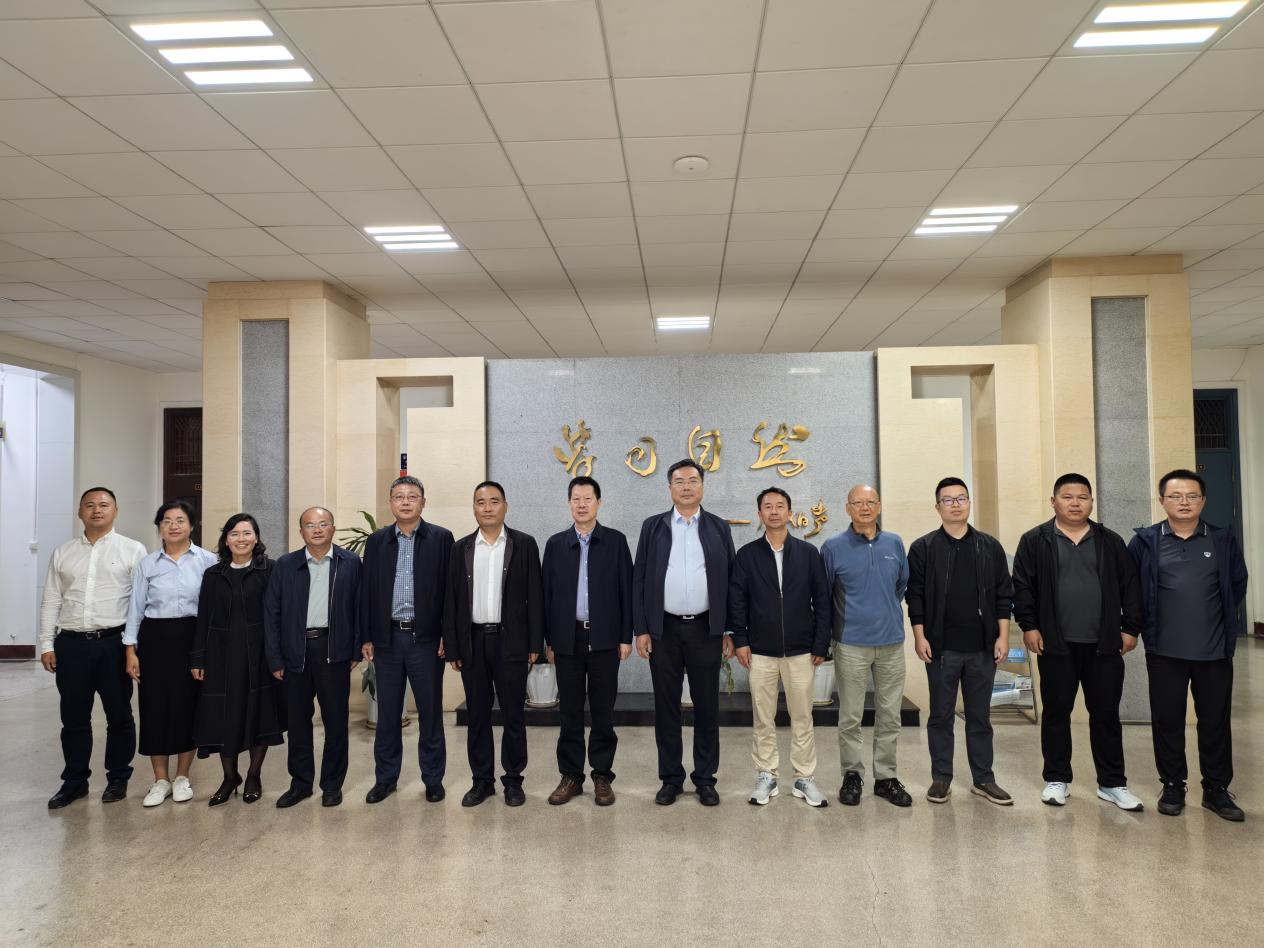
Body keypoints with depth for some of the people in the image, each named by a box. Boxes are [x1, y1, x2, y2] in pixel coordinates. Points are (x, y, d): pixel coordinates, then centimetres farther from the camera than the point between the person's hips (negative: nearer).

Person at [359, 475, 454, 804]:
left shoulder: (441, 538, -1)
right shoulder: (376, 541, 7)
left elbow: (449, 589, -3)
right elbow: (367, 590, 7)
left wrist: (447, 635, -7)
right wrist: (366, 637, 3)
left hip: (426, 638, -2)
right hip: (387, 638, 2)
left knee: (430, 711, 6)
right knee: (387, 712, 12)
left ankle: (433, 778, 20)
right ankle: (385, 777, 25)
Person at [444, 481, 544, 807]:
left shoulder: (524, 544, 1)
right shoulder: (461, 548, 7)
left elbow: (535, 596, -1)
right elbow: (452, 599, 7)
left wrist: (535, 643, -5)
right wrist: (451, 646, 2)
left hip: (511, 641, -2)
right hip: (472, 642, 2)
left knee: (513, 714, 5)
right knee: (477, 715, 10)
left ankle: (513, 780, 18)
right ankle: (482, 780, 22)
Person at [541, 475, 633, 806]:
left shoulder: (616, 541, 2)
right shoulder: (556, 543, 7)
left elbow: (625, 590, 0)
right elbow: (548, 593, 7)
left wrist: (626, 637, -3)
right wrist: (549, 639, 4)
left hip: (604, 637, -1)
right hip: (567, 638, 2)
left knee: (603, 711, 5)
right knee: (570, 711, 8)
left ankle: (602, 776, 17)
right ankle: (570, 776, 19)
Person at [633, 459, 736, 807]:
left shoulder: (719, 528, 5)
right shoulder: (653, 526, 4)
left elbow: (730, 581, 5)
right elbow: (639, 580, 3)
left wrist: (729, 631, 0)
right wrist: (641, 629, -3)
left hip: (706, 629, 0)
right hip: (664, 630, 0)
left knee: (707, 706, 7)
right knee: (666, 707, 7)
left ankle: (705, 778, 20)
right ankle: (670, 778, 19)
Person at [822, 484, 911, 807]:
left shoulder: (894, 544, 5)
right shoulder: (833, 547, -5)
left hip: (891, 642, 3)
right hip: (851, 644, -3)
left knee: (889, 716, 10)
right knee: (850, 717, 5)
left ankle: (885, 777, 22)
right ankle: (852, 775, 19)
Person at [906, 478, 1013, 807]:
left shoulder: (990, 546, 5)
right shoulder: (923, 548, -1)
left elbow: (1003, 595, 6)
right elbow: (915, 596, -1)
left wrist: (1003, 636, 0)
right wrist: (920, 637, -7)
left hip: (982, 648, 2)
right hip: (941, 648, -2)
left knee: (980, 717, 11)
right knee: (941, 716, 8)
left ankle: (983, 779, 22)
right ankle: (941, 779, 18)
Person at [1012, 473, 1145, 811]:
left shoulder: (1110, 541, 7)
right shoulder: (1035, 541, 0)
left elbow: (1129, 587, 8)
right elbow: (1022, 586, -2)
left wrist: (1130, 628, 3)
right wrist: (1029, 626, -8)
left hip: (1103, 645, 2)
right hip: (1056, 645, -2)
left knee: (1106, 714, 9)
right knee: (1056, 713, 8)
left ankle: (1112, 784, 22)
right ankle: (1057, 780, 20)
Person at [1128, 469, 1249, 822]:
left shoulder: (1224, 541, 1)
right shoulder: (1145, 541, -3)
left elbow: (1238, 583, 13)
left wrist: (1224, 620, 11)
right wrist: (1146, 625, 5)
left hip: (1215, 651, 1)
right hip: (1164, 651, -1)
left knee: (1215, 722, 10)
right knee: (1167, 721, 7)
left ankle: (1217, 790, 24)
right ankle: (1172, 787, 21)